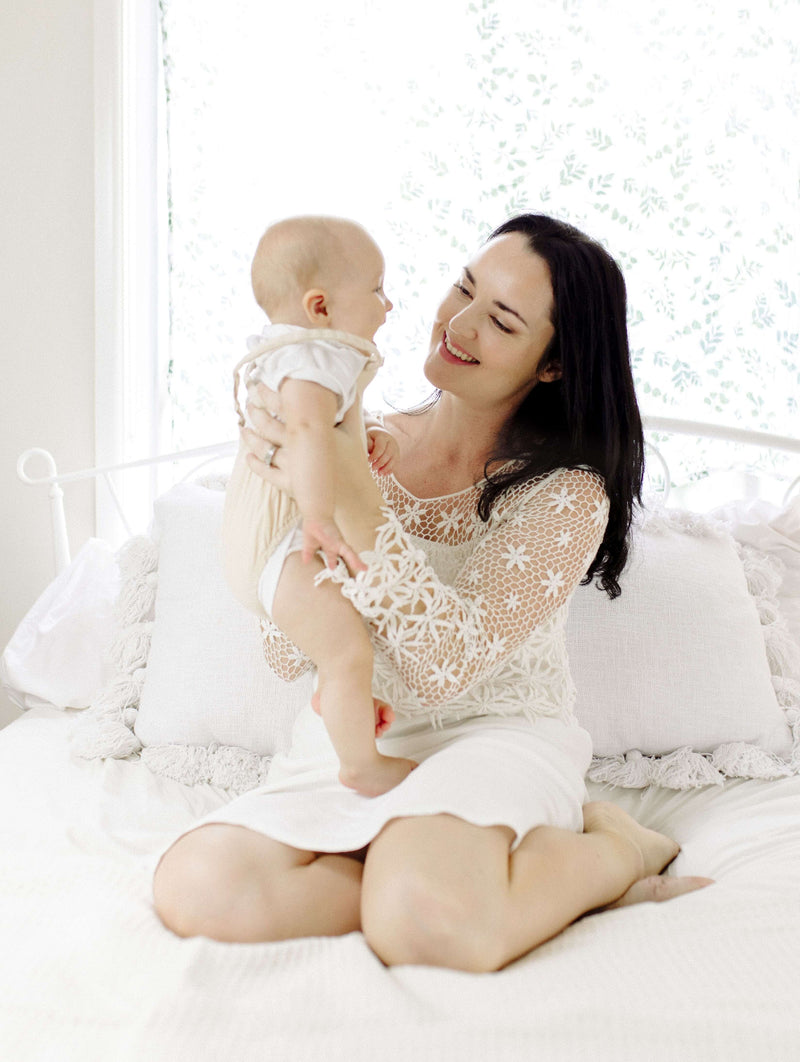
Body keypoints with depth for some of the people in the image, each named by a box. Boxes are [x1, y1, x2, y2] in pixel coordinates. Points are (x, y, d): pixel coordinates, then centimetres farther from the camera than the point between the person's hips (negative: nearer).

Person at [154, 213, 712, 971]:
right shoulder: (365, 444, 2)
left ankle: (613, 849, -4)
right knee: (194, 887, -24)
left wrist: (353, 498, -28)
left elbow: (453, 663, -21)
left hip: (491, 738, -3)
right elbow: (289, 655, 0)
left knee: (424, 918, -36)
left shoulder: (568, 495, -8)